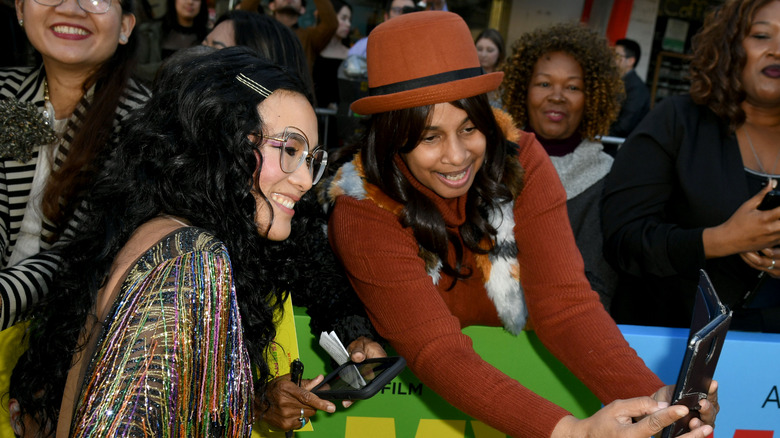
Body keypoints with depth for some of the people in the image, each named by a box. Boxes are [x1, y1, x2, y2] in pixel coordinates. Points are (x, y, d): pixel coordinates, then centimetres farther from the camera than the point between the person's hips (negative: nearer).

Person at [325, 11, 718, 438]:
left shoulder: (520, 161, -14)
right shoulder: (362, 213, -20)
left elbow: (565, 304, -18)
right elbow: (438, 353, -27)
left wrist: (654, 396, -34)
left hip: (525, 374, 3)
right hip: (417, 394, -2)